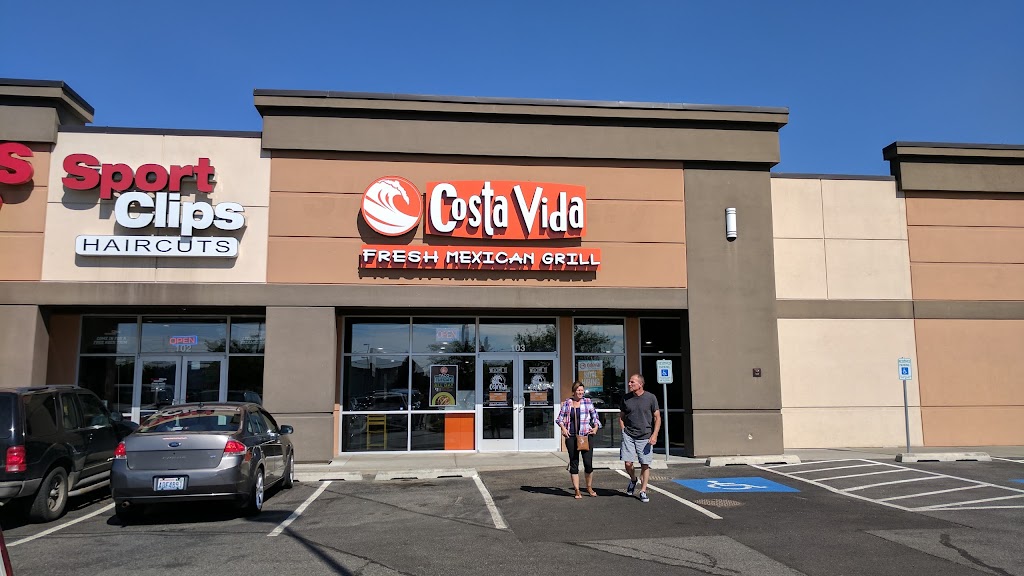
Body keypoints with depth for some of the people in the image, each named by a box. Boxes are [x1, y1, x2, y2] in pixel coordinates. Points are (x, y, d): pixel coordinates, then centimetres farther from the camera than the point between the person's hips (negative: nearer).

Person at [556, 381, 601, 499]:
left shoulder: (588, 402, 7)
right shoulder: (567, 403, 7)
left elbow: (595, 416, 12)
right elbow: (559, 418, 11)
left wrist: (596, 427, -4)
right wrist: (563, 428, -6)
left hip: (586, 436, 0)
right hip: (571, 437, 1)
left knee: (588, 463, -3)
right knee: (574, 464, 4)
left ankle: (589, 487, 21)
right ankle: (577, 491, 14)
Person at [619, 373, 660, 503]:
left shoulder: (650, 398, -3)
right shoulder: (626, 398, 5)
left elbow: (657, 418, 0)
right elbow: (621, 417, 15)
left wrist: (654, 435, -9)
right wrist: (624, 432, 3)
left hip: (645, 437, -2)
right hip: (628, 436, 2)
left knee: (645, 465, 1)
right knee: (628, 463, -4)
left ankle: (643, 491, 13)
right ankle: (633, 480, 27)